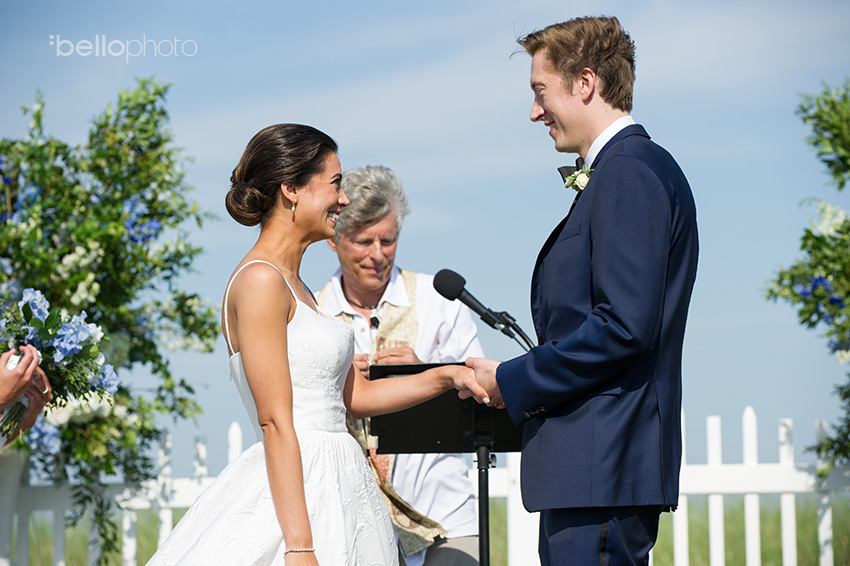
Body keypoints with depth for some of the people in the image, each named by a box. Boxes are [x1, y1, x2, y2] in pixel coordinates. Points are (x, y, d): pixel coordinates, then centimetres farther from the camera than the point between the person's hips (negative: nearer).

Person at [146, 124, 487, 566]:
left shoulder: (293, 287, 18)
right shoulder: (260, 280, -11)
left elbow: (355, 395, 21)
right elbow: (276, 425, -17)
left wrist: (446, 377, 12)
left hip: (334, 489, 9)